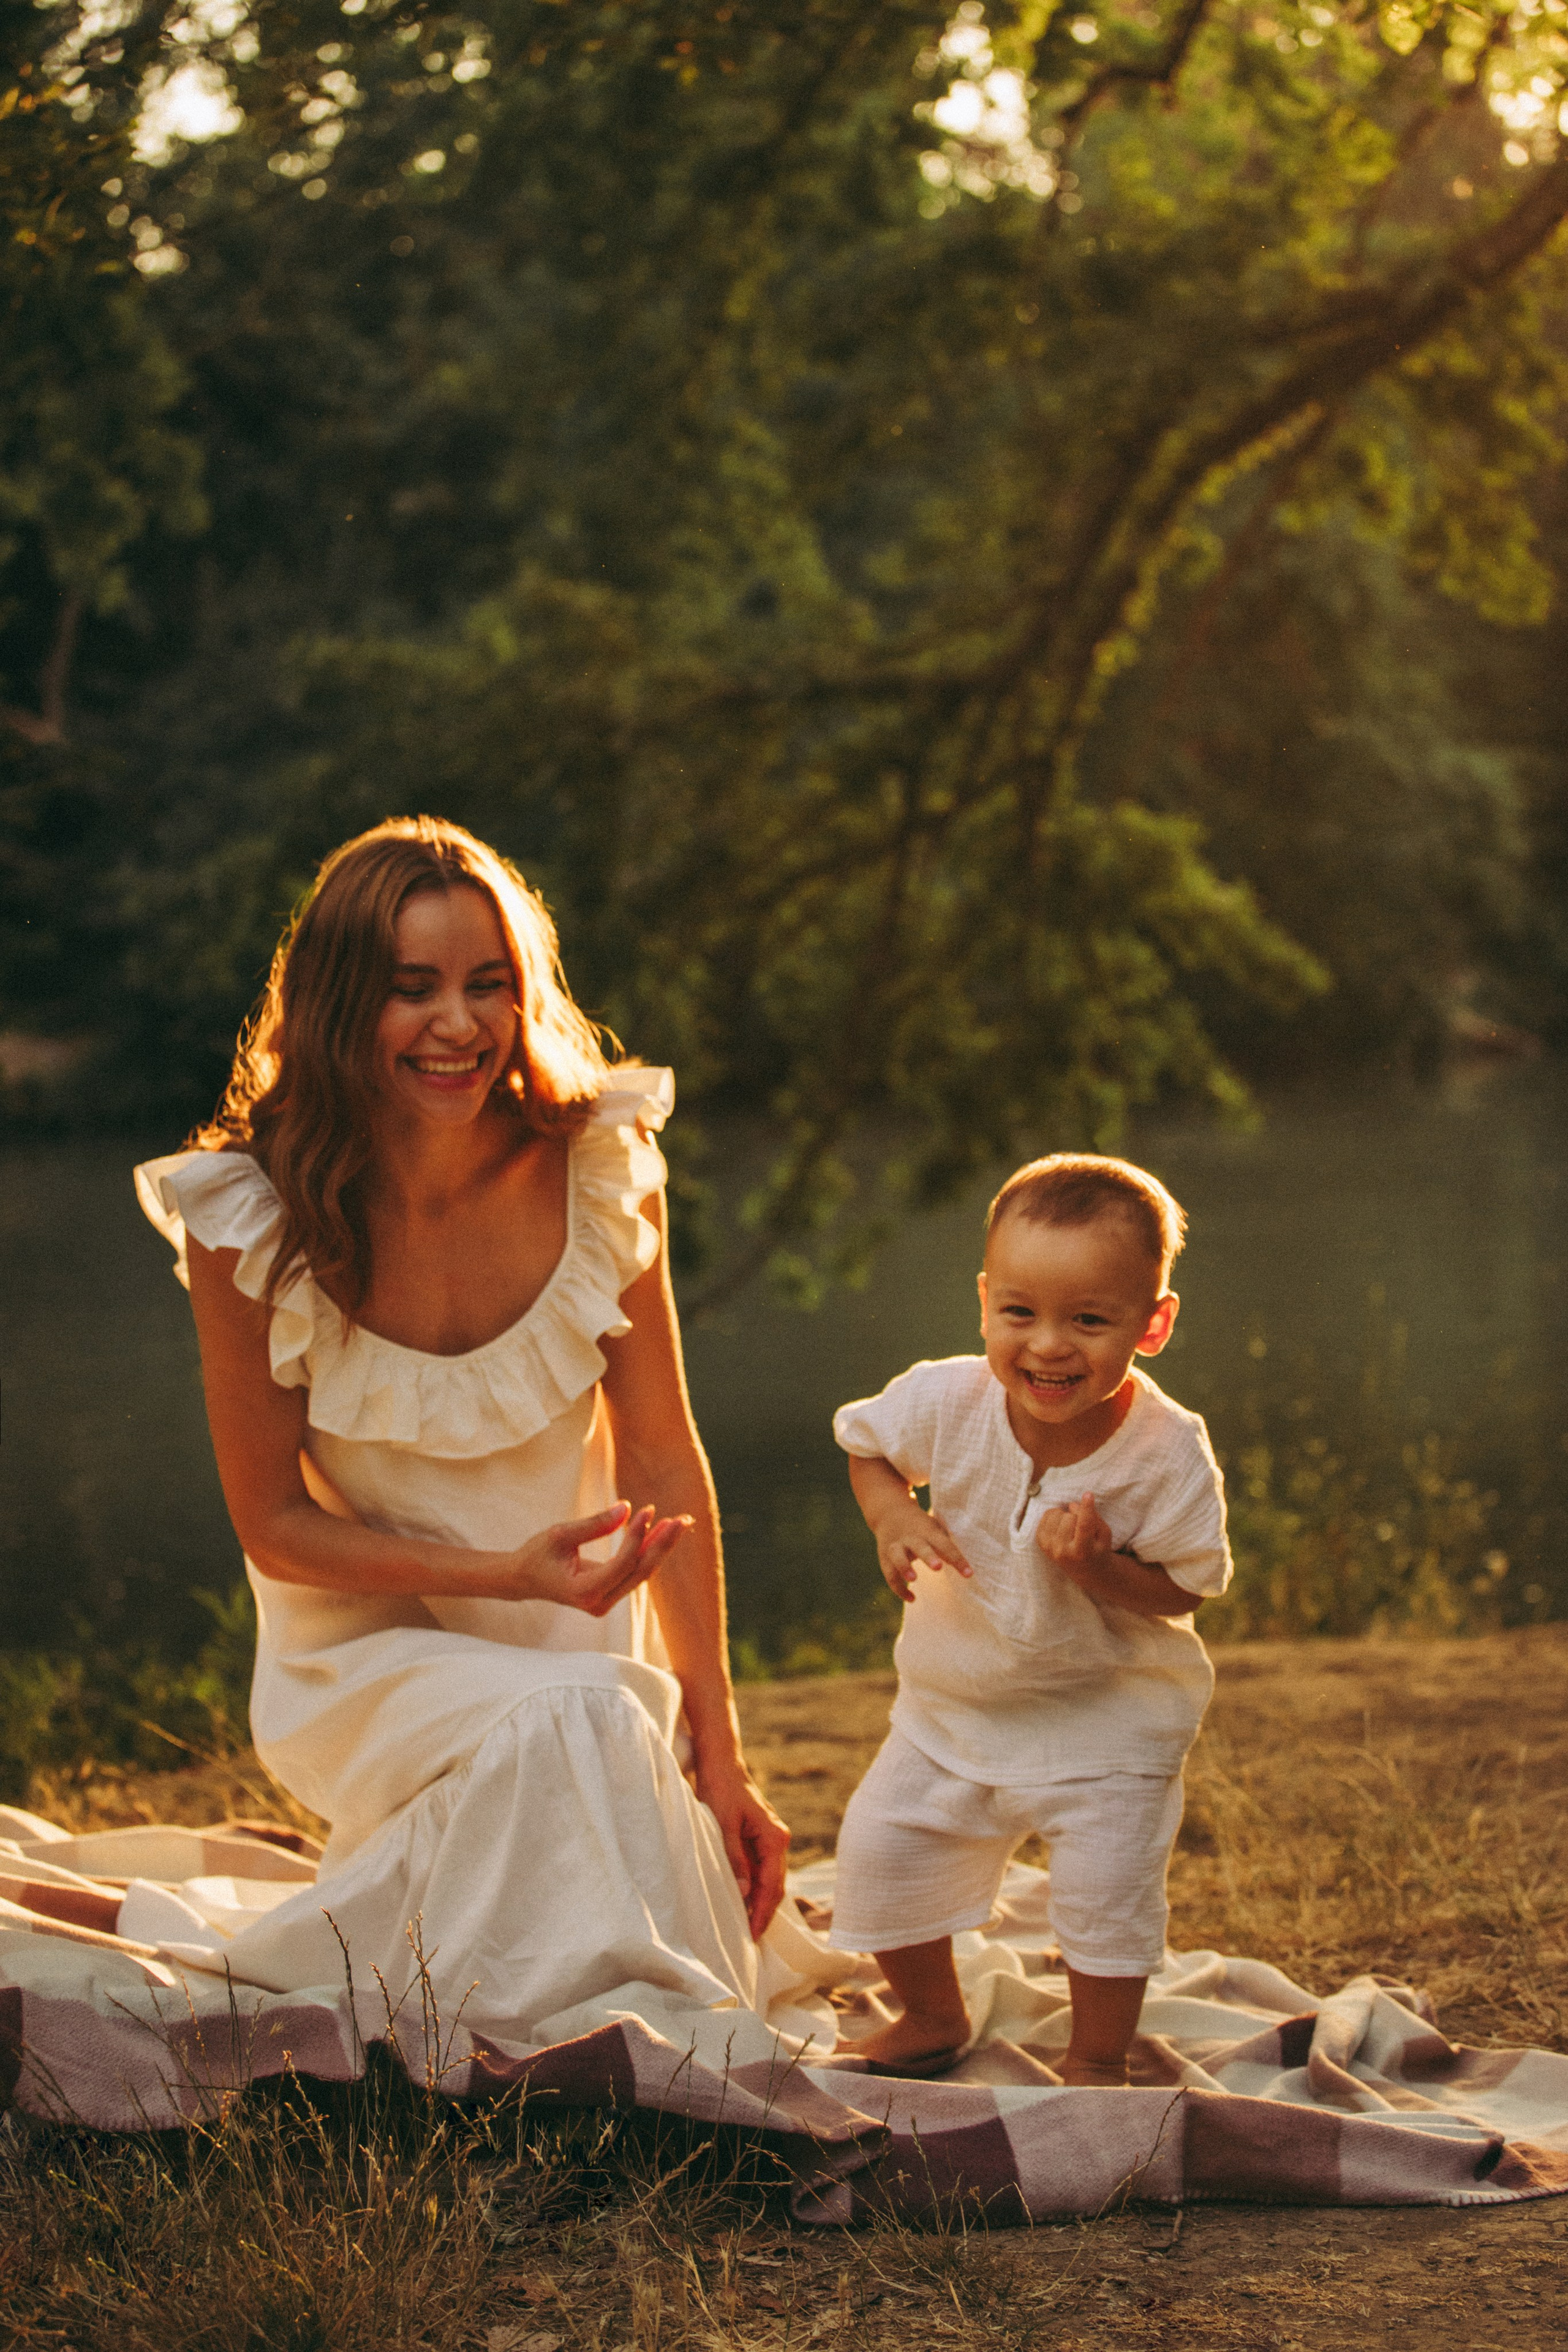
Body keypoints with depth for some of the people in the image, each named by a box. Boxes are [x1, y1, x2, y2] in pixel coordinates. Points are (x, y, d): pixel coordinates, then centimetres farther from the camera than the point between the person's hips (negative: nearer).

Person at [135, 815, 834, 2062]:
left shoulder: (599, 1166, -12)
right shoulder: (253, 1220, -17)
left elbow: (664, 1466, -6)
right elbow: (275, 1525, -8)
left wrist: (720, 1753, -8)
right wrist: (508, 1574, -22)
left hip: (589, 1643, 3)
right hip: (370, 1650, -3)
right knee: (570, 1728, -34)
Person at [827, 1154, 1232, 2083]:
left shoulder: (1167, 1453, -25)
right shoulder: (946, 1401, -20)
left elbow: (1185, 1587, -15)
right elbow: (865, 1441, 2)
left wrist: (1101, 1571, -34)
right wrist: (892, 1515, -18)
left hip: (1110, 1711, -3)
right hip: (955, 1699, 3)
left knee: (1108, 1885, -8)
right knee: (881, 1849, 5)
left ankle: (1098, 2058, 20)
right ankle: (933, 2019, 32)